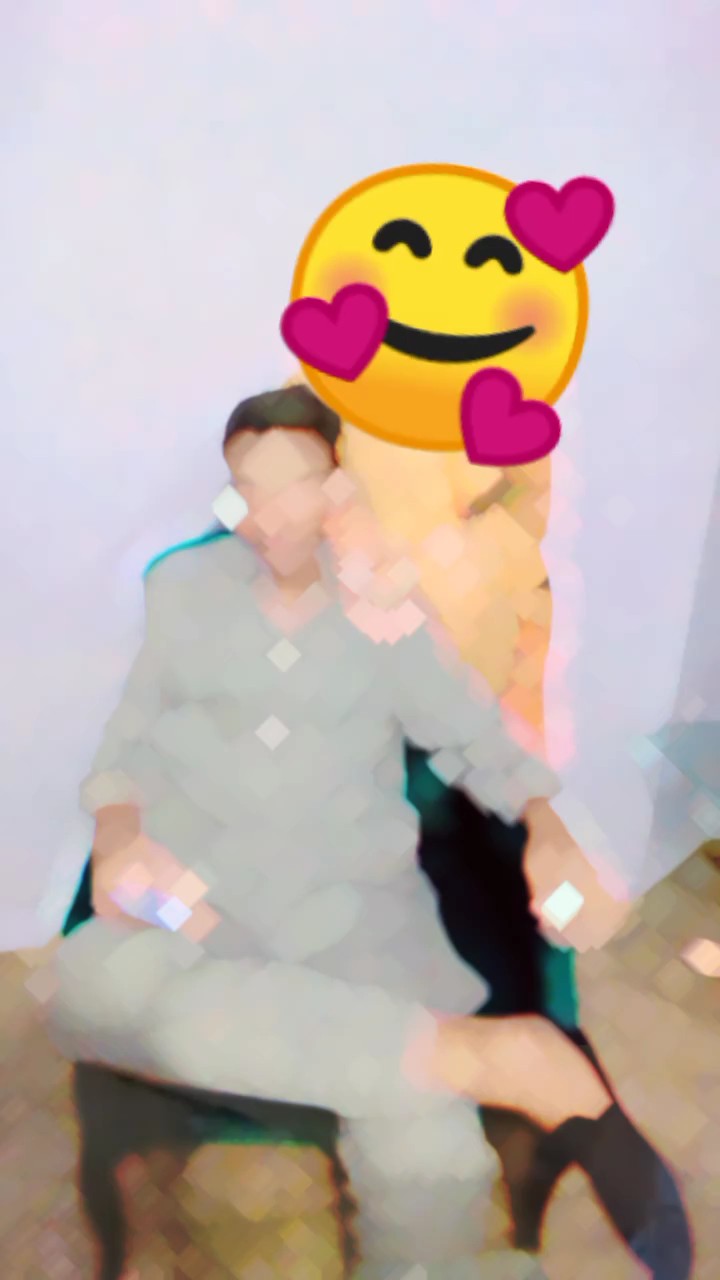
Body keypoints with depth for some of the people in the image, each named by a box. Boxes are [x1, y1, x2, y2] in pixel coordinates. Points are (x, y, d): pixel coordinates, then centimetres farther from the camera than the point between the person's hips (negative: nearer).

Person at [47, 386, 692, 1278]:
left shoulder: (384, 608, 10)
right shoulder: (185, 589, 11)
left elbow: (477, 739, 13)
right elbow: (126, 747, 12)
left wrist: (548, 831, -6)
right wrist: (118, 838, -8)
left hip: (354, 909, -1)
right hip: (193, 901, 2)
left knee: (428, 1157, -28)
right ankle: (504, 1059, -32)